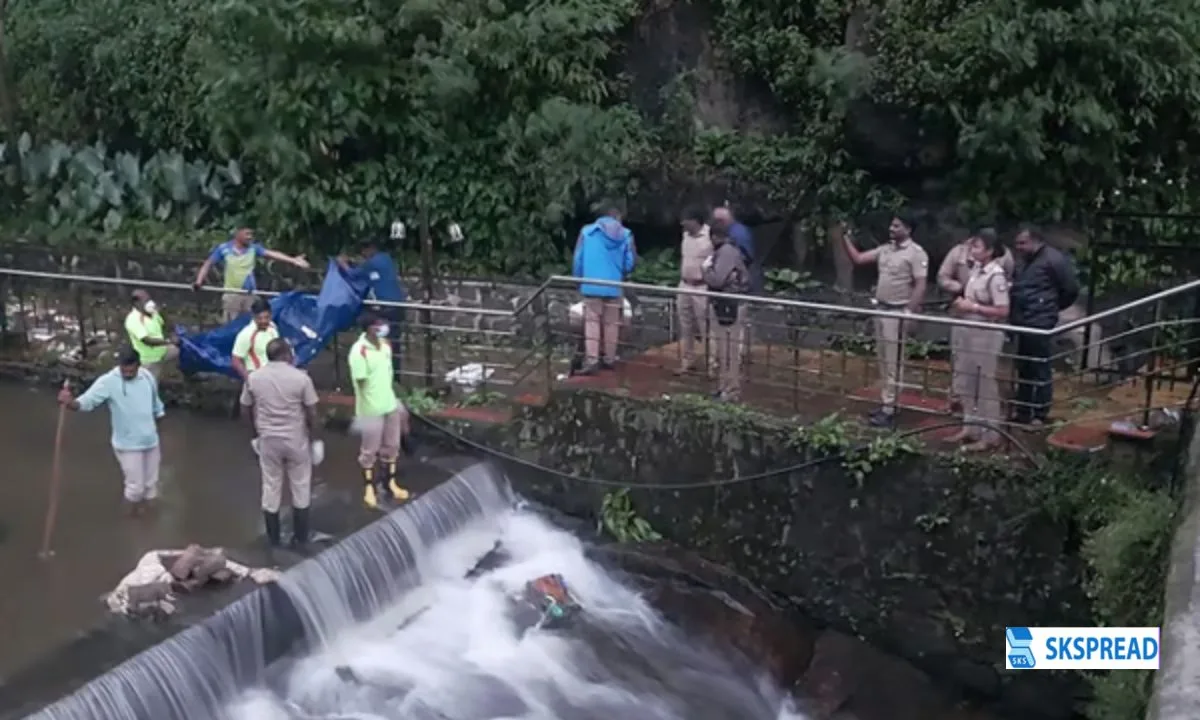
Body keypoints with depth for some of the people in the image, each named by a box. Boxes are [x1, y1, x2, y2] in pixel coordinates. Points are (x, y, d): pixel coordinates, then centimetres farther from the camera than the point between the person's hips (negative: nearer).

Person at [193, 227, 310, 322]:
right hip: (231, 294, -2)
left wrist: (293, 260, -17)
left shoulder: (253, 248, 1)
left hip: (250, 294, 2)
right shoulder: (223, 249, -5)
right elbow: (208, 265, 0)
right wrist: (199, 281, -13)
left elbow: (272, 254, -7)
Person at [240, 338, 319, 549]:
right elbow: (311, 413, -9)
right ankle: (300, 537, 20)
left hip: (268, 440, 2)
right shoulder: (301, 378, -13)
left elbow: (247, 410, 5)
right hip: (296, 440, -2)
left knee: (271, 489, 14)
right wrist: (312, 436, 6)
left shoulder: (253, 378, -4)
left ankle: (273, 538, 22)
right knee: (300, 488, 13)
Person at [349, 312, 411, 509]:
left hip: (390, 405, 7)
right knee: (369, 450, 10)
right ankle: (368, 488, 26)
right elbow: (361, 383, -19)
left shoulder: (385, 345, 0)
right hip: (371, 409, -7)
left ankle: (391, 482, 35)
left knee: (392, 446, 18)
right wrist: (369, 406, -15)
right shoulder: (359, 352, -23)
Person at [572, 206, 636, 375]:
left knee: (592, 322, 2)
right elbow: (630, 263, 1)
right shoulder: (625, 235, 0)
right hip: (614, 287, 1)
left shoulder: (587, 231, 0)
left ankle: (591, 360, -8)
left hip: (592, 286, -1)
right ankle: (609, 359, 18)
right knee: (611, 323, 11)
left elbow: (578, 259, 1)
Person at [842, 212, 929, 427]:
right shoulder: (885, 249, 9)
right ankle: (886, 402, 22)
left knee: (894, 362, -4)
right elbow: (858, 259, 12)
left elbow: (920, 287, -17)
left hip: (898, 312, -8)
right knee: (883, 360, 14)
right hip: (881, 309, 8)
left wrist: (909, 314, -21)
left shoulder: (916, 253, -13)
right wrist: (846, 239, -1)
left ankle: (889, 409, -2)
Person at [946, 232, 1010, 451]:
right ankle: (970, 428, 27)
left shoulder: (996, 276, -19)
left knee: (987, 386, 0)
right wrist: (961, 303, 0)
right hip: (970, 332, 9)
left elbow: (1003, 311, -21)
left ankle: (989, 436, 9)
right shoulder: (976, 269, 6)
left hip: (987, 335, -9)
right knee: (969, 384, 15)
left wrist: (973, 307, -21)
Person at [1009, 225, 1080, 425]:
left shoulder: (1054, 259, -11)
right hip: (1022, 322, 8)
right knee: (1023, 367, 14)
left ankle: (1041, 414, 6)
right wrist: (1013, 312, 13)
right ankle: (1022, 410, 23)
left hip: (1040, 323, -8)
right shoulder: (1022, 261, 15)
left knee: (1040, 369, -2)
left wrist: (1053, 307, 6)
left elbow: (1071, 288, -6)